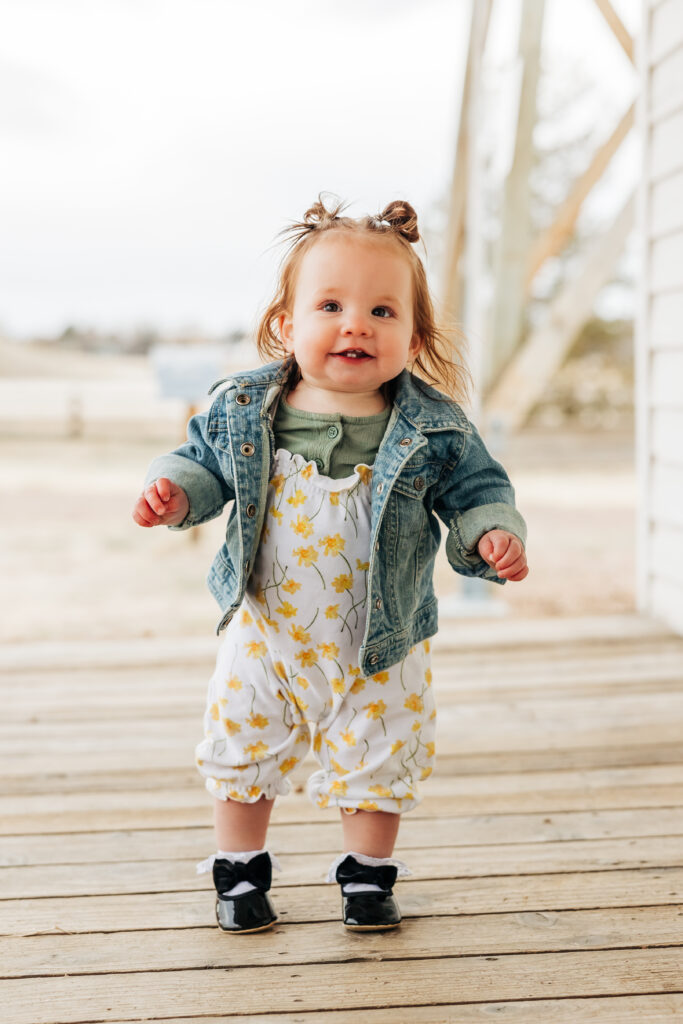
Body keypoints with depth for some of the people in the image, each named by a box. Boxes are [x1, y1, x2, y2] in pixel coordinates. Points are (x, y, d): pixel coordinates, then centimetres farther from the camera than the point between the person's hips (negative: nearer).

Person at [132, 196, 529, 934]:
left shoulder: (432, 428, -13)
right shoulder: (244, 409, -10)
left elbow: (478, 492, -4)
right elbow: (205, 461, 4)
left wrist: (494, 537, -23)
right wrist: (174, 492, -15)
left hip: (379, 648, -1)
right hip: (264, 634, 1)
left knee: (376, 763, 12)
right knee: (243, 750, 13)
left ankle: (368, 876, 36)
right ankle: (240, 872, 35)